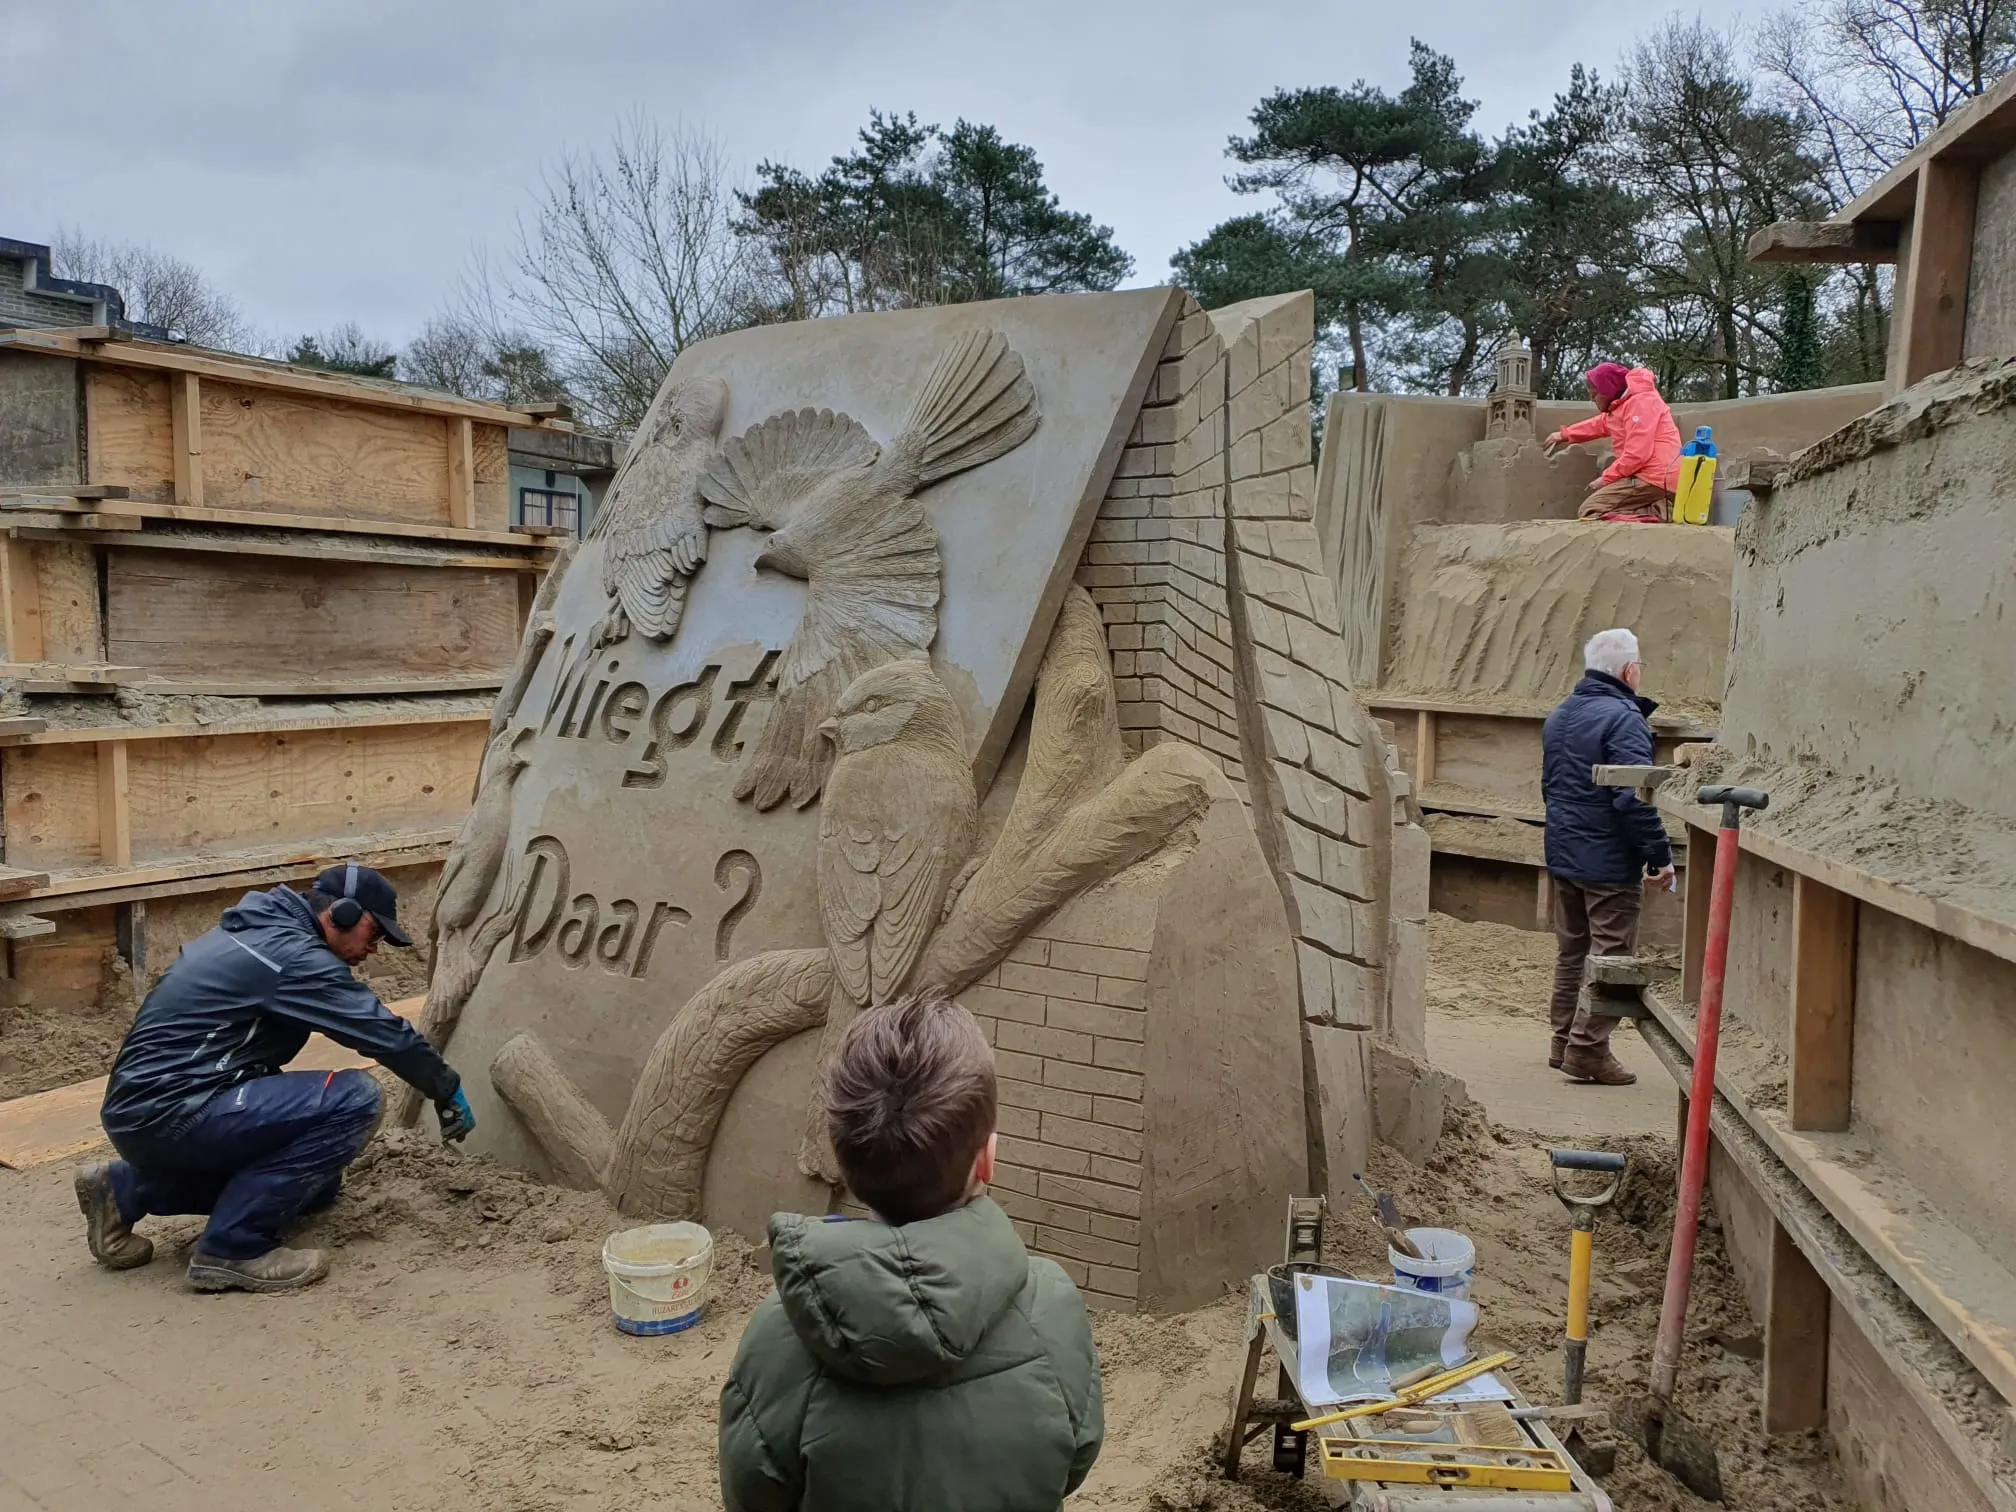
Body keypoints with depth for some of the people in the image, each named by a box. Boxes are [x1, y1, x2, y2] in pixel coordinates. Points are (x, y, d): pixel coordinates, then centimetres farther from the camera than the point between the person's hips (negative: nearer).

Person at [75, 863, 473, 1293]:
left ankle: (126, 1191, 20)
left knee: (314, 1180, 19)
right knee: (353, 1099, -20)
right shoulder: (294, 955, -16)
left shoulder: (260, 929, 14)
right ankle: (234, 1248, -11)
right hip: (166, 1112, -10)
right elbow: (384, 1032, -11)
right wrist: (448, 1089, 2)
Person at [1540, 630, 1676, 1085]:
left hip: (1563, 856, 9)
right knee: (1611, 957, 0)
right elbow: (1635, 797, -24)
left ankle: (1564, 1042, 23)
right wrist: (1660, 856, -19)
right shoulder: (1623, 719, -17)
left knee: (1571, 952, 17)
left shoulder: (1558, 717, 12)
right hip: (1610, 862, -9)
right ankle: (1588, 1048, 1)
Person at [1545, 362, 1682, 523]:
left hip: (1655, 479, -10)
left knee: (1589, 511, -13)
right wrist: (1565, 434, 42)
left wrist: (1605, 478, -12)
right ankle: (1656, 509, 1)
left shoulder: (1640, 402, -13)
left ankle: (1656, 514, -21)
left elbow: (1637, 455, -21)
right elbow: (1600, 424, 39)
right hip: (1649, 476, 10)